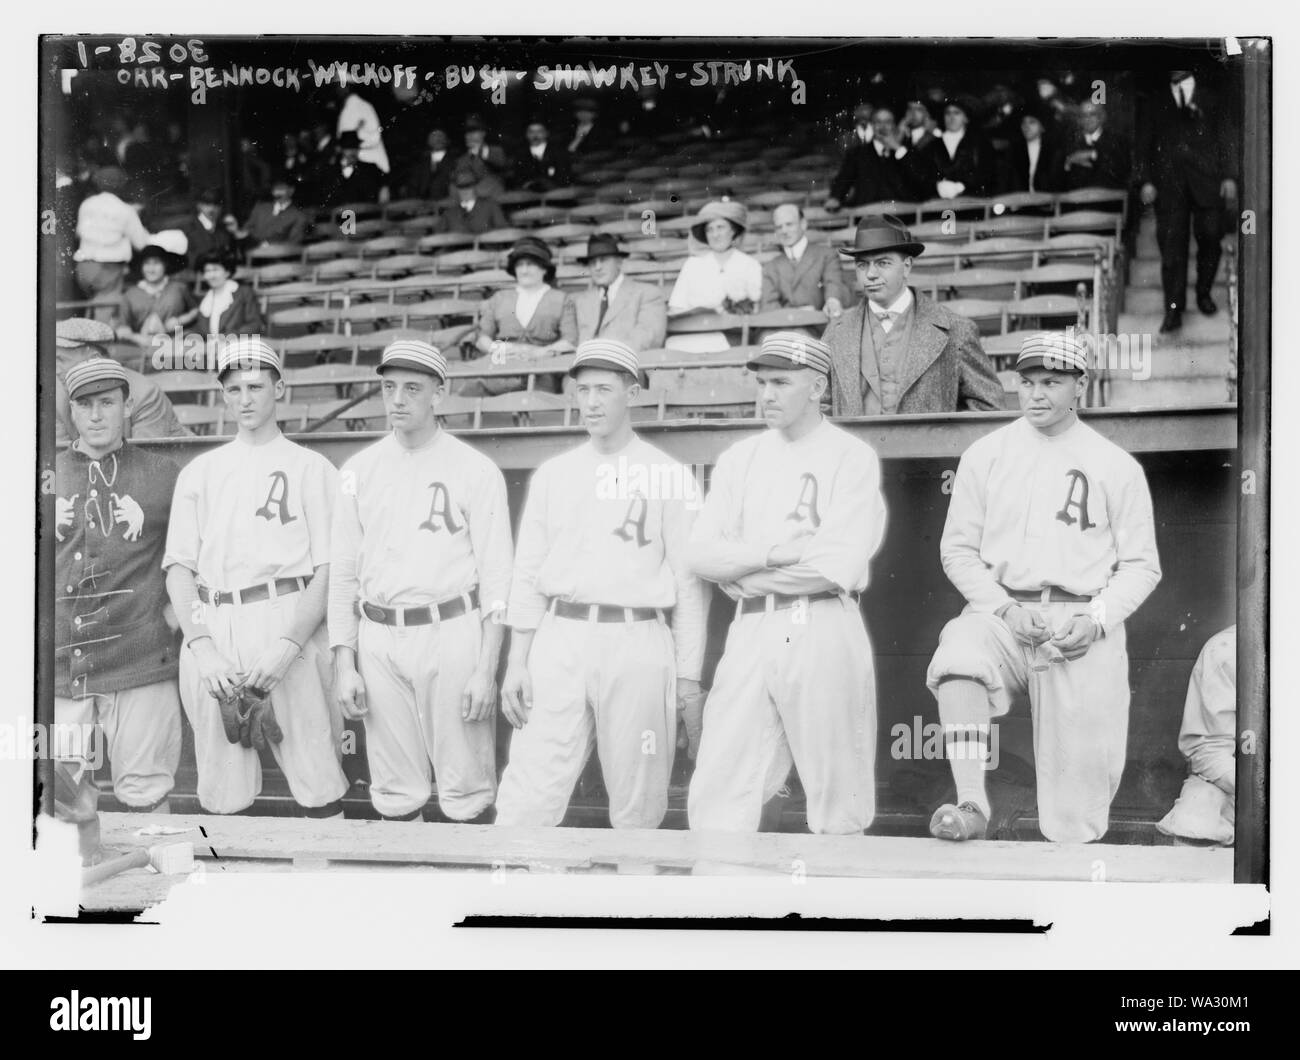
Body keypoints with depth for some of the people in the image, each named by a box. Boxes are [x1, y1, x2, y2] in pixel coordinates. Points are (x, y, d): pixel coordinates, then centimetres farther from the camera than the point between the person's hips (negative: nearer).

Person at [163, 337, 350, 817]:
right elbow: (178, 567, 11)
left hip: (287, 621, -3)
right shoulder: (198, 471, 18)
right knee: (221, 795, 2)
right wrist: (202, 647, -5)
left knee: (317, 785, -8)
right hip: (211, 630, 3)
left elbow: (328, 570, 1)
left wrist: (288, 646, -13)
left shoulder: (312, 468, 9)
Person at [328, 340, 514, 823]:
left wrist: (486, 670, -8)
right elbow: (342, 571, 12)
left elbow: (496, 576, -2)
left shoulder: (476, 471, 0)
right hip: (379, 638, 3)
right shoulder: (359, 470, 10)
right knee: (395, 794, 7)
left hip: (452, 633, -3)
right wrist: (343, 663, 4)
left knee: (466, 793, -2)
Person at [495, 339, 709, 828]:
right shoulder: (552, 474, 13)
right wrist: (516, 661, 5)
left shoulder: (671, 476, 4)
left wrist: (688, 675, -2)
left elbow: (688, 581, 2)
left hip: (637, 643, -2)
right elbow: (528, 572, 13)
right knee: (527, 797, -5)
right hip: (559, 640, 2)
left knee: (638, 806, 2)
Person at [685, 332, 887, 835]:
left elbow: (839, 564, -11)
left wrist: (744, 572, -4)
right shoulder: (740, 458, 16)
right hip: (751, 632, 4)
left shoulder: (852, 457, 2)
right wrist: (778, 553, -9)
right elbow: (701, 553, 6)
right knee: (717, 801, -2)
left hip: (823, 630, -4)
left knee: (838, 808, -1)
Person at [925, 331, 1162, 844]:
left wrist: (1096, 619, -9)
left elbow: (1141, 565, 8)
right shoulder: (985, 454, 10)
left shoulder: (1117, 467, 8)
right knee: (958, 656, -35)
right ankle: (971, 805, -35)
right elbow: (957, 549, 10)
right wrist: (1003, 608, -6)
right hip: (1002, 613, 1)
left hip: (1084, 624, -1)